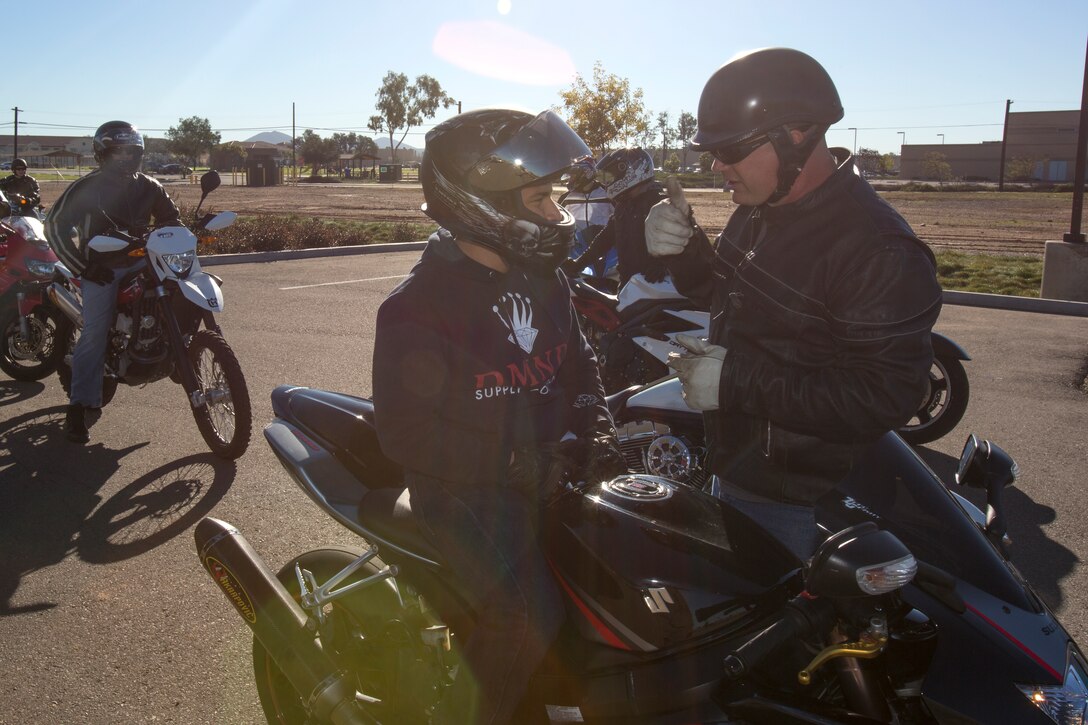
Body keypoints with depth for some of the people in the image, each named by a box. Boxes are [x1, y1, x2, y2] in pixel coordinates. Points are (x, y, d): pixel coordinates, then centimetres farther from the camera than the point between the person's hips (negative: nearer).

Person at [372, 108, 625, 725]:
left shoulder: (542, 279, 7)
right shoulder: (416, 308, -17)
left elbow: (578, 362, 18)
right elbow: (403, 430, -17)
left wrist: (596, 430, -1)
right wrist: (512, 459, -21)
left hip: (546, 473, 7)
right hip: (466, 488, -7)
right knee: (528, 616, -20)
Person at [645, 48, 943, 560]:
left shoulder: (879, 252, -26)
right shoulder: (758, 212, 2)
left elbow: (886, 397, -29)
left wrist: (738, 383, -30)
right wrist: (683, 249, -4)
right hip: (735, 470, 9)